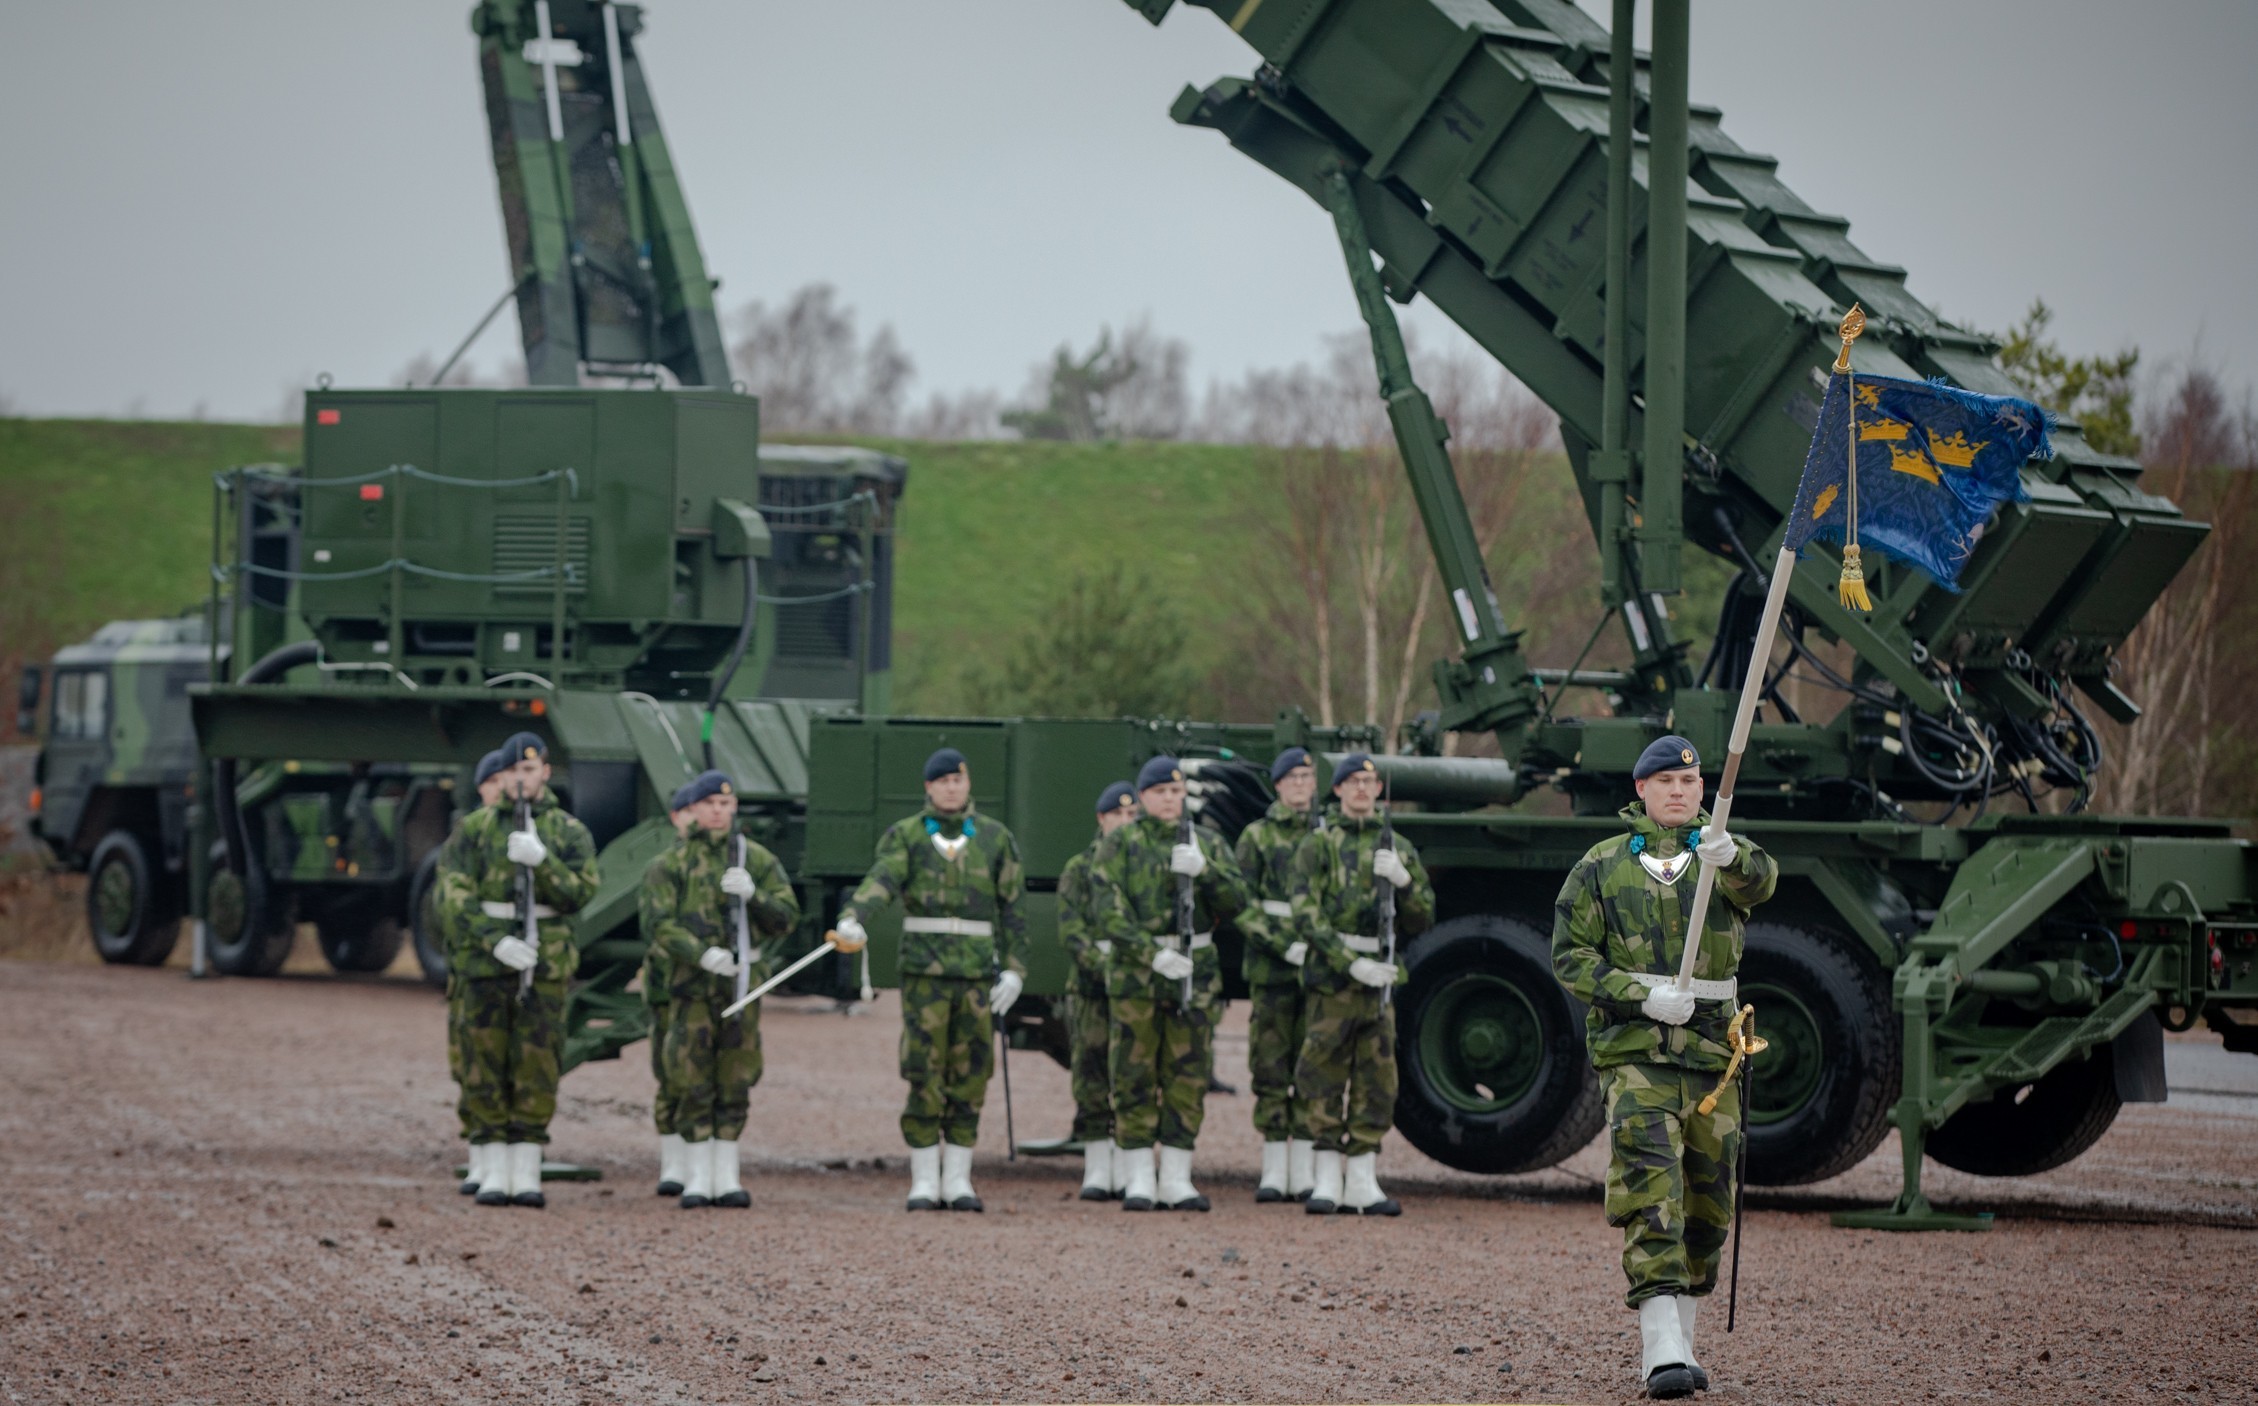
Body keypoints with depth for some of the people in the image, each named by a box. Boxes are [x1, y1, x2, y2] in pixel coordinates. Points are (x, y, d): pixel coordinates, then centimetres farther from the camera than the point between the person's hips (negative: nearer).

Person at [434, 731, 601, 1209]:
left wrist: (540, 861, -22)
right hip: (485, 960, 0)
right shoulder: (475, 828, 6)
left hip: (545, 964, 0)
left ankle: (527, 1173, 3)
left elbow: (581, 891, -6)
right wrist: (495, 941, -16)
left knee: (537, 1068, -1)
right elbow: (454, 896, -3)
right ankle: (495, 1173, 4)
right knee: (485, 1067, -1)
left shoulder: (570, 832, 7)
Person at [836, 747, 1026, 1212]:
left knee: (970, 1077, 2)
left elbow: (1012, 908, 11)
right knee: (924, 1076, -3)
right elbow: (881, 879, -14)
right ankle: (924, 1181, 2)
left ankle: (957, 1180, 9)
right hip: (924, 972, -2)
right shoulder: (905, 835, 5)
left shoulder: (995, 838, 11)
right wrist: (852, 918, -33)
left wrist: (1014, 969, 2)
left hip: (978, 974, 2)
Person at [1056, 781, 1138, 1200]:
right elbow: (1071, 934, -4)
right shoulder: (1079, 870, 5)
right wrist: (1104, 968, -19)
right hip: (1092, 988, -1)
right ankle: (1097, 1169, 4)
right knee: (1091, 1079, -2)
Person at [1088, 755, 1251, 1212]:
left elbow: (1235, 900, 0)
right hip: (1136, 973, -3)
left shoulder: (1207, 843, 11)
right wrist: (1153, 955, -20)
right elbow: (1109, 912, -9)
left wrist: (1202, 869, -17)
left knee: (1188, 1078, 3)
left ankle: (1177, 1179, 9)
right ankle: (1138, 1181, 3)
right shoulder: (1118, 844, 1)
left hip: (1196, 973, 3)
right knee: (1135, 1077, -2)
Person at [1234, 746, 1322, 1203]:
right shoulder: (1257, 836, 4)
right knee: (1269, 1066, -1)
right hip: (1270, 966, -2)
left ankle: (1304, 1172, 7)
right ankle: (1274, 1169, 4)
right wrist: (1282, 945, -14)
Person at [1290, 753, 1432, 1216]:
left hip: (1380, 977, 4)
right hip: (1331, 974, -3)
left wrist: (1403, 880, -8)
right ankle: (1328, 1181, 3)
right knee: (1324, 1078, -2)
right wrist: (1352, 964, -17)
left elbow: (1423, 920, 11)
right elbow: (1306, 917, -8)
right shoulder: (1318, 846, 1)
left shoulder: (1398, 848, 13)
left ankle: (1364, 1182, 8)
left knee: (1376, 1080, 3)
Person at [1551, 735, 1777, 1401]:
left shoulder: (1726, 856, 9)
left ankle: (1674, 1337, 26)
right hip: (1634, 1048, -3)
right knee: (1650, 1188, -17)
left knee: (1708, 1200, 9)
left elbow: (1760, 881, -15)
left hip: (1711, 1047, 3)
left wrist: (1730, 857, -40)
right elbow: (1571, 956, 2)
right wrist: (1642, 997, -14)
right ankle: (1664, 1352, -24)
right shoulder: (1600, 866, 7)